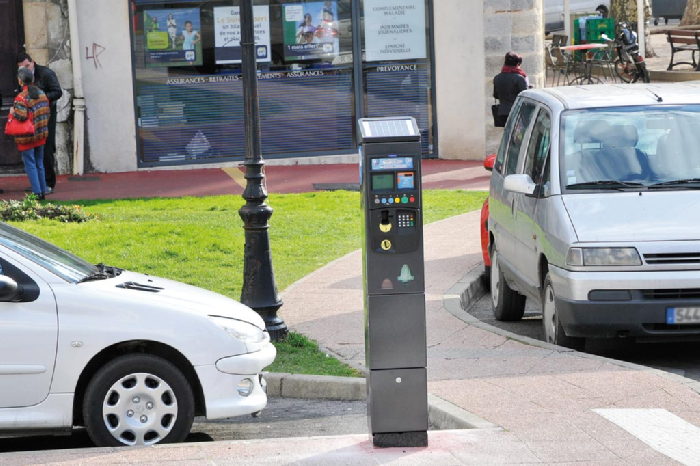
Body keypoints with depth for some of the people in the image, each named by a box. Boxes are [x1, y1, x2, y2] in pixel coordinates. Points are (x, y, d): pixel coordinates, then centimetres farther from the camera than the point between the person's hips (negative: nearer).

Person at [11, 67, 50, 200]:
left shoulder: (21, 97, -17)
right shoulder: (41, 94, 4)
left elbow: (21, 116, -24)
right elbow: (48, 113, 7)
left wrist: (13, 112, -6)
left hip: (26, 138, -7)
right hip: (41, 136, 7)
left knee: (30, 165, 0)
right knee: (39, 164, 15)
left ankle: (37, 192, -3)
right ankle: (43, 191, 18)